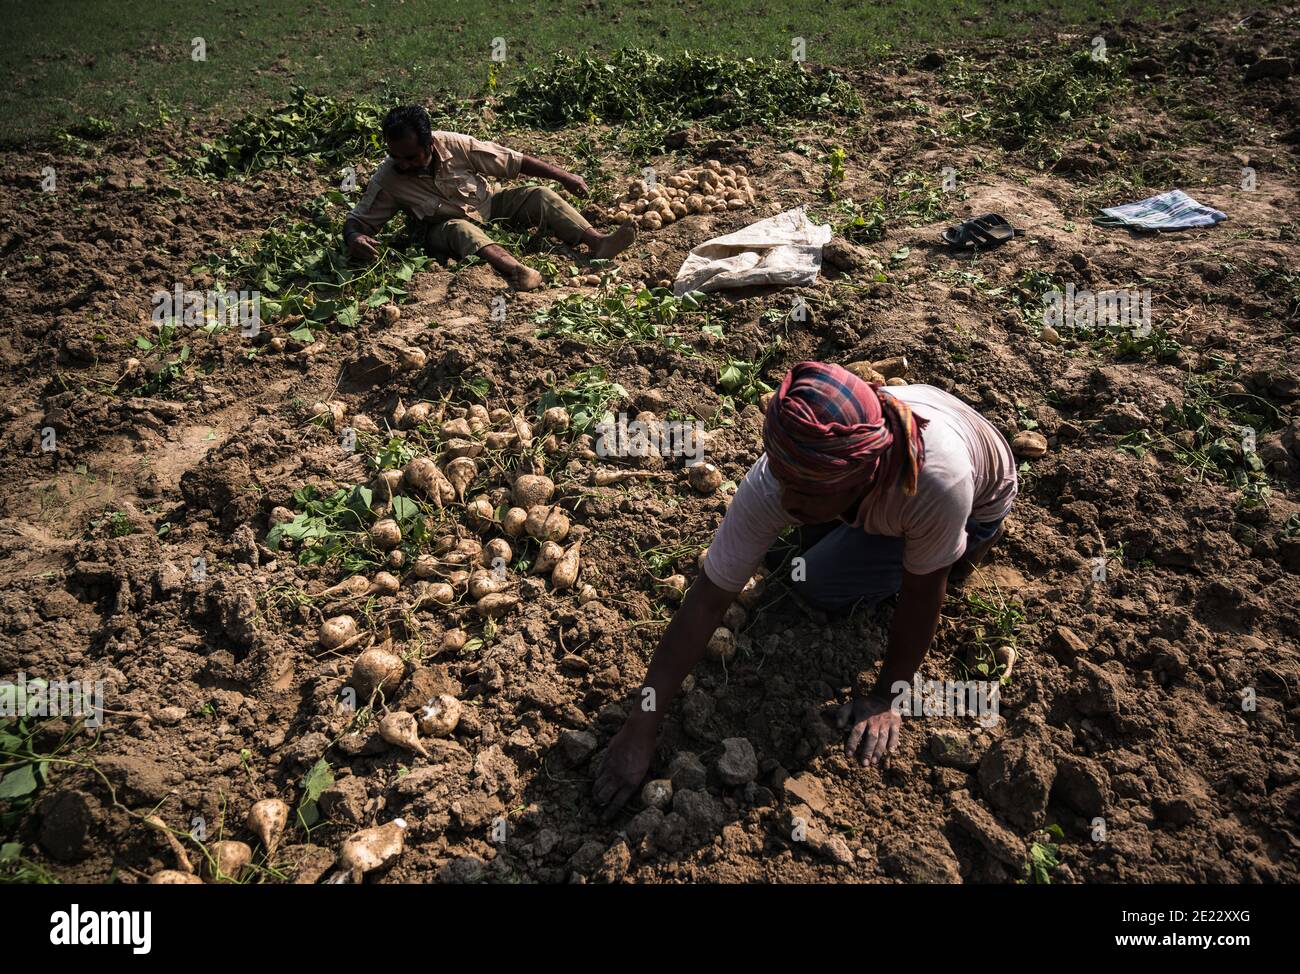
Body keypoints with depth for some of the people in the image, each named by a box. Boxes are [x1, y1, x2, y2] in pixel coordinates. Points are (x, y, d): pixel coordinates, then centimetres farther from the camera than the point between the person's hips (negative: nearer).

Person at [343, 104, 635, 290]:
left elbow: (514, 161, -12)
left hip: (487, 204, 3)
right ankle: (514, 269, -66)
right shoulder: (387, 178, -17)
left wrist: (563, 176, -7)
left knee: (539, 195, -18)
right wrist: (355, 239, -38)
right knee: (459, 229, -38)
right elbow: (356, 220, -12)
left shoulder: (453, 144, -17)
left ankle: (597, 242, -37)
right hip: (443, 228, -2)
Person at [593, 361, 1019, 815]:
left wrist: (885, 699, -20)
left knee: (819, 584, -14)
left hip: (976, 499, -3)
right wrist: (639, 730, -32)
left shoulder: (938, 477, -48)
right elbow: (708, 600, -33)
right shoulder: (771, 484, -38)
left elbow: (922, 596, -30)